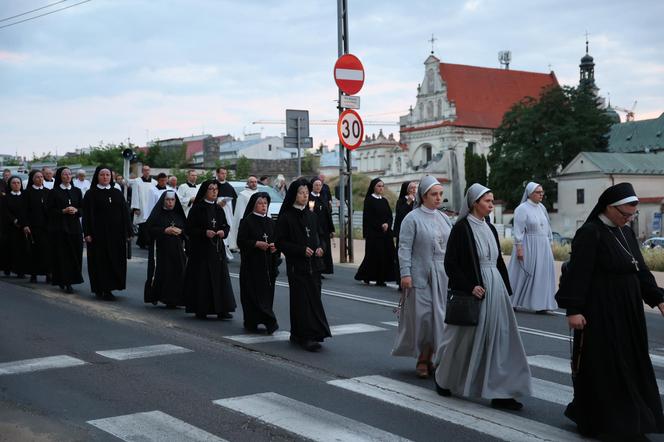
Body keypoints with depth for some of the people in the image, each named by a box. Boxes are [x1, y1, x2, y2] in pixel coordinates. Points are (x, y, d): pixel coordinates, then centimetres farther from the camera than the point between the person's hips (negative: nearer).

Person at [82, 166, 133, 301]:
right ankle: (100, 289, 5)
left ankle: (108, 288, 14)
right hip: (98, 233, -3)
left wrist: (128, 232, 2)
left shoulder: (117, 193, 10)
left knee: (115, 261, 3)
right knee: (100, 261, -1)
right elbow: (87, 215, -4)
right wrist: (87, 233, -12)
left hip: (116, 234, 4)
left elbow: (125, 213, 9)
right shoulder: (91, 194, 1)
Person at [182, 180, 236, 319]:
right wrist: (204, 232, -19)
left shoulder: (218, 209, 12)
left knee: (220, 278, 1)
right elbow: (188, 229, -7)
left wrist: (223, 232, -6)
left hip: (217, 249, 5)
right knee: (202, 279, -4)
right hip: (201, 250, -5)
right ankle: (201, 310, 4)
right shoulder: (197, 209, -4)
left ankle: (221, 310, 3)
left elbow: (226, 225, 16)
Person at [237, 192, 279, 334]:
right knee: (253, 294, -5)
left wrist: (275, 246, -5)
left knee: (267, 294, 3)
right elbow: (241, 241, -8)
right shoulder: (247, 221, -2)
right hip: (252, 264, -5)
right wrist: (256, 244, -18)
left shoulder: (271, 222, 13)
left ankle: (268, 322, 10)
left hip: (268, 264, 5)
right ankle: (252, 323, -3)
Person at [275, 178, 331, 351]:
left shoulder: (311, 216, 12)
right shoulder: (286, 217, -5)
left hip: (313, 264, 6)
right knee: (302, 300, -7)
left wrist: (320, 248, -1)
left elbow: (319, 236, 20)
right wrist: (302, 250, -16)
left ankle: (298, 335, 15)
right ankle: (307, 337, -8)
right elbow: (281, 242, -7)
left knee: (314, 298, 5)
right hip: (296, 266, -6)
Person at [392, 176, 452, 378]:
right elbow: (404, 248, -10)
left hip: (442, 276, 6)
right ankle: (422, 359, 9)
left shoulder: (444, 218, 11)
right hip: (420, 276, -6)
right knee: (422, 316, -4)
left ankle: (426, 358, 16)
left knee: (438, 316, 6)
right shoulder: (413, 218, -6)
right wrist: (405, 273, -17)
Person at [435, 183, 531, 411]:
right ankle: (444, 380, 29)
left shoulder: (490, 228, 11)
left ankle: (500, 392, 5)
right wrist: (470, 287, -17)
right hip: (473, 291, -6)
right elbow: (450, 264, -12)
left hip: (495, 289, 6)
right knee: (464, 338, 7)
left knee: (499, 339, 2)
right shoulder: (461, 228, -10)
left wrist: (506, 289, 12)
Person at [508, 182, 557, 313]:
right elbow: (518, 230, -13)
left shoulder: (542, 208, 11)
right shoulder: (522, 209, -10)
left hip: (543, 247, 7)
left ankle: (540, 304, 11)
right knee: (523, 275, 0)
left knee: (543, 274, 5)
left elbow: (547, 227, 16)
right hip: (528, 247, -7)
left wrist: (550, 244, 13)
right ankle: (512, 303, 13)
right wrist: (519, 248, -18)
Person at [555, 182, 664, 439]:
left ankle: (627, 421, 25)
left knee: (629, 365, 12)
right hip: (600, 312, -8)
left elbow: (640, 270, 15)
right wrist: (573, 309, -21)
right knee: (601, 366, 0)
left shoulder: (626, 233, 10)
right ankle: (593, 421, 12)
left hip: (627, 312, 8)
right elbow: (578, 273, -17)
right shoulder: (590, 233, -14)